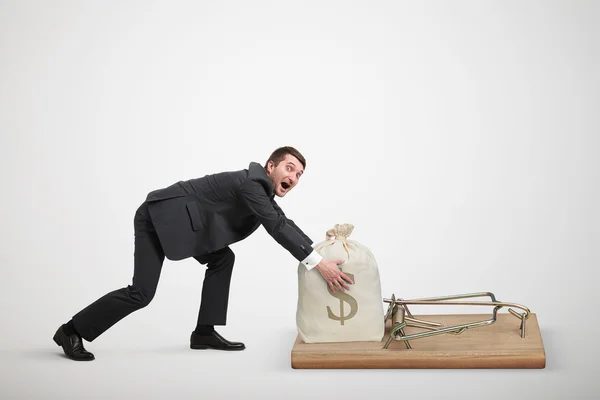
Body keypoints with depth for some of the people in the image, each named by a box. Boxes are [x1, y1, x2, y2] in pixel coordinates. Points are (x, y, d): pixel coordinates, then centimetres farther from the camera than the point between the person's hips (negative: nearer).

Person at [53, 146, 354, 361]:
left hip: (173, 218, 10)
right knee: (141, 294, -13)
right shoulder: (251, 183, -18)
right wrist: (318, 263, -26)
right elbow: (276, 227, -24)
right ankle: (72, 330, 0)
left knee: (223, 259, 7)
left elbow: (283, 223, 17)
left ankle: (204, 331, 8)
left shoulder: (261, 188, 12)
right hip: (159, 216, -10)